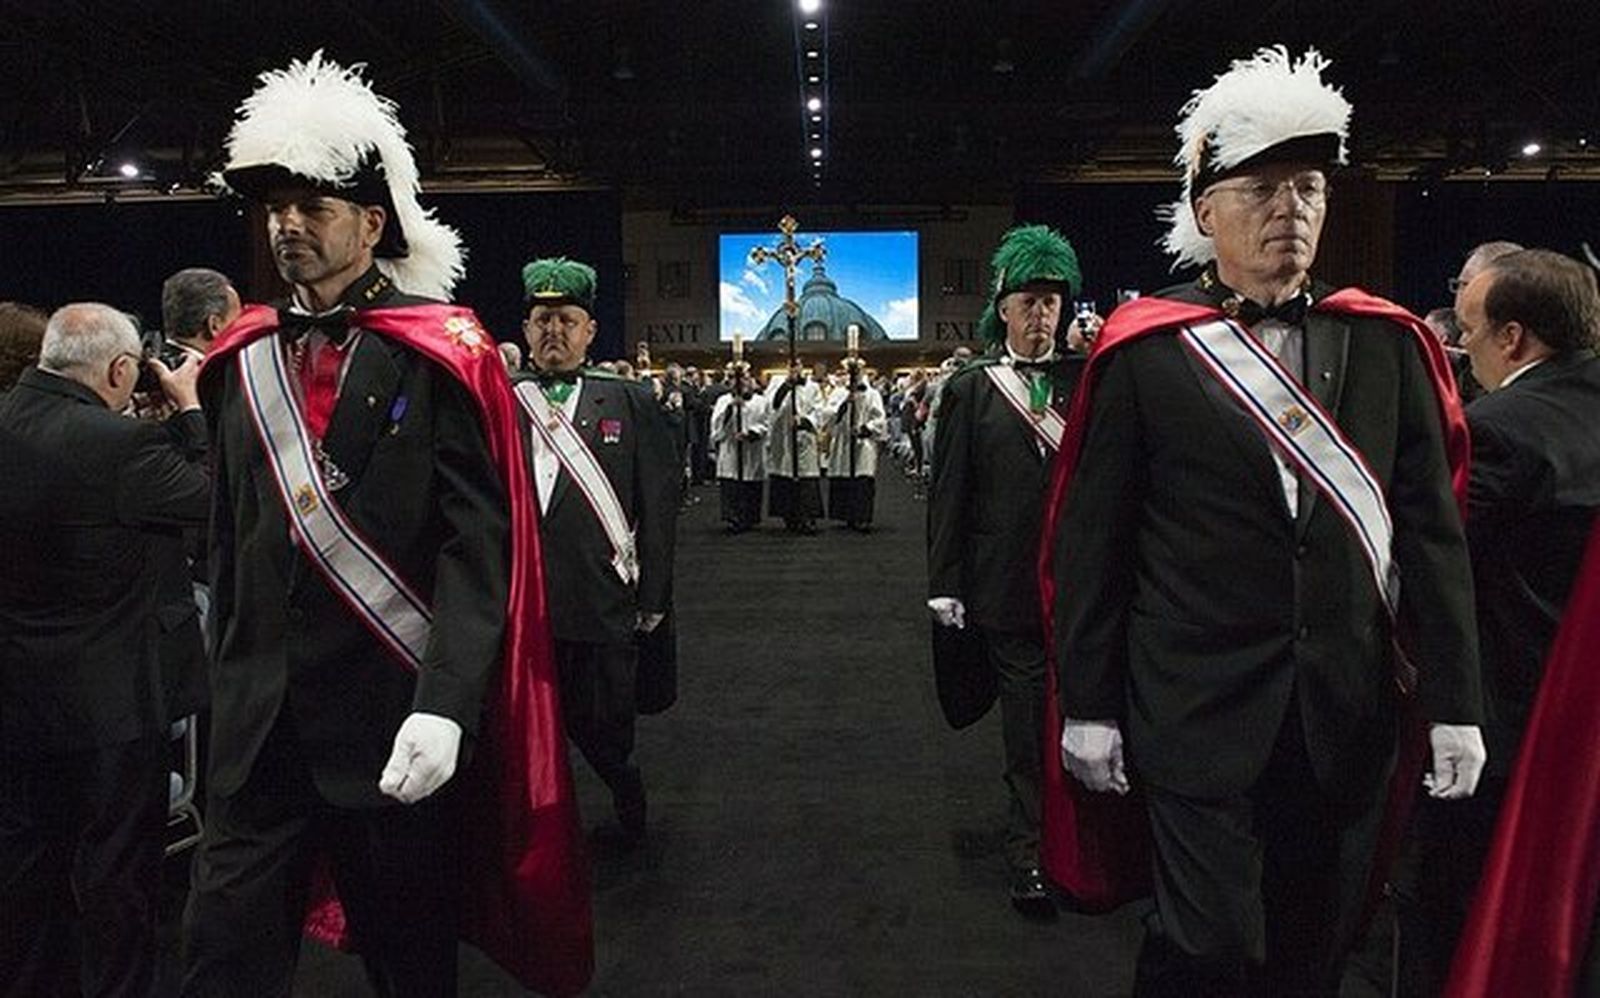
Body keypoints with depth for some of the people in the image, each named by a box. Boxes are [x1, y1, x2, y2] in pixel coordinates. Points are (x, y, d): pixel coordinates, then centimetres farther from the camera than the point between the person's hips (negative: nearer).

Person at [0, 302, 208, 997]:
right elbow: (211, 499, -14)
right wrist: (188, 407, -3)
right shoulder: (119, 444, -25)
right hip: (103, 699, -7)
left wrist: (171, 423, 6)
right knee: (116, 868, 9)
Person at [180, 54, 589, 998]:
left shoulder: (440, 354, -9)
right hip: (259, 721, 5)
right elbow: (230, 539, 15)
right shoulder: (243, 360, 8)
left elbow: (479, 546, -16)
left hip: (395, 718, -4)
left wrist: (444, 707, -24)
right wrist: (230, 684, 16)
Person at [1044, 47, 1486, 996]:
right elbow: (1090, 541, -5)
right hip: (1200, 715, -3)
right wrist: (1088, 704, -5)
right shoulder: (1142, 350, -6)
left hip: (1350, 717, 4)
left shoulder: (1388, 343, 4)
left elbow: (1432, 529, 4)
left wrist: (1455, 701, 2)